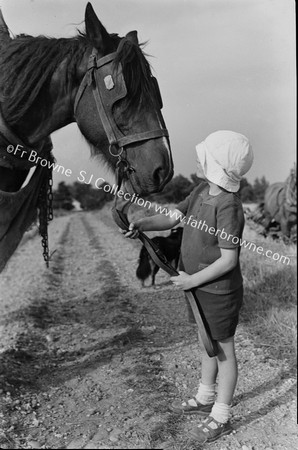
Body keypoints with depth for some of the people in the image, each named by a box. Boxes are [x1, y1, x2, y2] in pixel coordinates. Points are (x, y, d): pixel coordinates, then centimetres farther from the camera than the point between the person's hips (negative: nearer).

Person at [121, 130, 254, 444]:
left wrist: (193, 279, -19)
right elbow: (173, 218, 5)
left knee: (222, 350, 8)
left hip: (219, 292, -9)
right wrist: (141, 224, -12)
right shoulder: (201, 192, 0)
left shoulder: (228, 205, -27)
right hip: (201, 289, 9)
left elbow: (229, 260, -25)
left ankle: (221, 418, 27)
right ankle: (205, 399, 44)